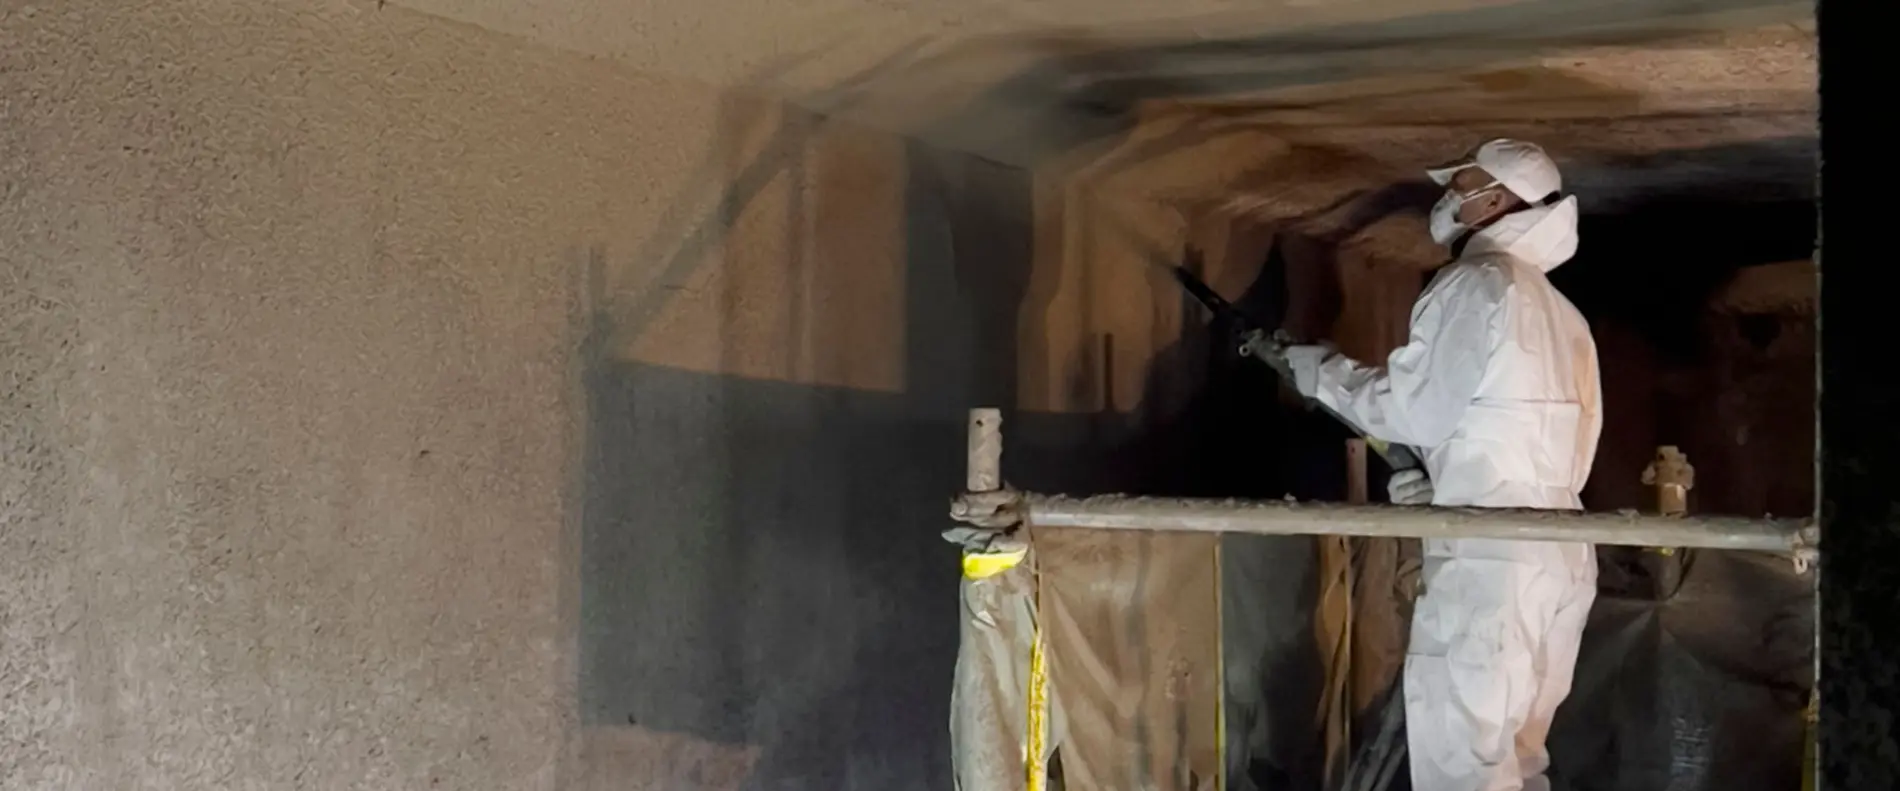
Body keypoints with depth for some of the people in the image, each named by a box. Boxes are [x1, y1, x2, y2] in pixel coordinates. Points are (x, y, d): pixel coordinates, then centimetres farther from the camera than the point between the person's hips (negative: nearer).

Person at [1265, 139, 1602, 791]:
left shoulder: (1476, 282, -6)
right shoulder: (1557, 310, 20)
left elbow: (1414, 412, -7)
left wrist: (1319, 372, 5)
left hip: (1489, 556, -9)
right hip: (1559, 554, 9)